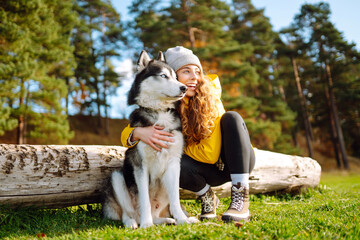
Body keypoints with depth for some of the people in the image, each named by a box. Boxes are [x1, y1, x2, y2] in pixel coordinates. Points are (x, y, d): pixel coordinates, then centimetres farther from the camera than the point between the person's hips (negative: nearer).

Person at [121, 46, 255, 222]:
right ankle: (207, 199, 0)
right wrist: (138, 132, -37)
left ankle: (241, 200, -29)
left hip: (236, 163, -1)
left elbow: (210, 154, -26)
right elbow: (126, 135, -14)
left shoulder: (210, 97, -23)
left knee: (231, 118, -29)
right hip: (211, 172, 2)